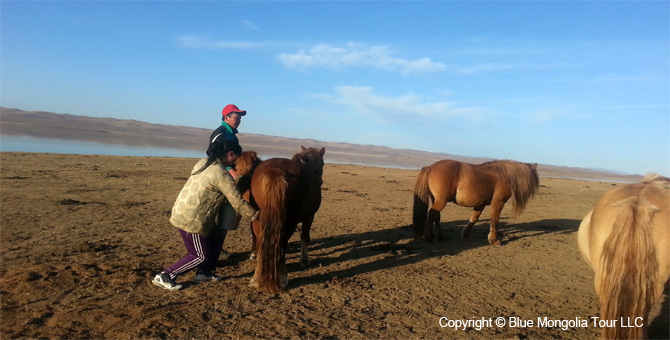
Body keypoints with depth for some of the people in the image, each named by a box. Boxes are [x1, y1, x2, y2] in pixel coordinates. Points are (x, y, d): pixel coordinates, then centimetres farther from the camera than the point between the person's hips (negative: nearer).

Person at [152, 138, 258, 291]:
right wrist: (256, 214, -7)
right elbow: (238, 203, -17)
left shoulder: (203, 162, 7)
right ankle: (164, 277, 8)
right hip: (191, 219, -9)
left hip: (182, 210, 9)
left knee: (217, 237, 21)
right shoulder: (222, 174, -19)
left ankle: (204, 272, 30)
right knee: (202, 256, 5)